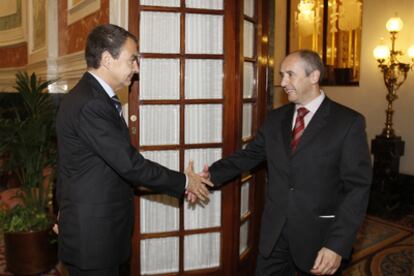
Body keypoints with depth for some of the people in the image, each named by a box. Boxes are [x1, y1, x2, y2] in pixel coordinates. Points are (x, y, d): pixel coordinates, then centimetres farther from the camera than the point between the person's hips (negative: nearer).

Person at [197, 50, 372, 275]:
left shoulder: (349, 122, -9)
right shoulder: (275, 118, 6)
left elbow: (357, 188, -12)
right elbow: (250, 155, 11)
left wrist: (338, 245, -18)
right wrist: (212, 175, -5)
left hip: (318, 235, -4)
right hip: (274, 232, 4)